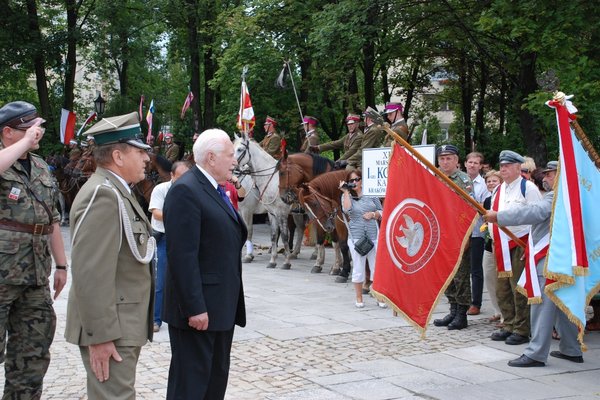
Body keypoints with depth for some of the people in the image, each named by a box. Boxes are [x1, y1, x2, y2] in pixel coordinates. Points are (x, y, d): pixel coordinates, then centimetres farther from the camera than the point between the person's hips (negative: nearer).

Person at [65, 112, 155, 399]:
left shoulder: (117, 191, 13)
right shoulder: (103, 195, -19)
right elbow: (91, 273, -25)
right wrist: (100, 335, -24)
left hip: (123, 324, 10)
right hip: (110, 330, -10)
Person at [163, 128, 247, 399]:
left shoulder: (216, 190, 15)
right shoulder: (185, 191, -16)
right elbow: (182, 255, -22)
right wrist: (194, 307, -24)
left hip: (222, 306, 10)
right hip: (199, 308, -10)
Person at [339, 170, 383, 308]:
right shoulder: (346, 196, 6)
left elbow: (382, 213, 14)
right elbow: (347, 209, -15)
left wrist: (373, 214, -6)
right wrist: (346, 192, -11)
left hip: (373, 236, 1)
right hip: (356, 237, -1)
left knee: (376, 267, 2)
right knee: (358, 268, 3)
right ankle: (359, 298, 15)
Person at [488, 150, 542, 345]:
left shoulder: (528, 188, -6)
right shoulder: (498, 190, 18)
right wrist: (494, 240, 18)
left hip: (519, 245, -8)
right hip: (501, 246, 8)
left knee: (519, 289, -6)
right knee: (502, 290, 11)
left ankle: (522, 330, 2)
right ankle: (509, 326, 22)